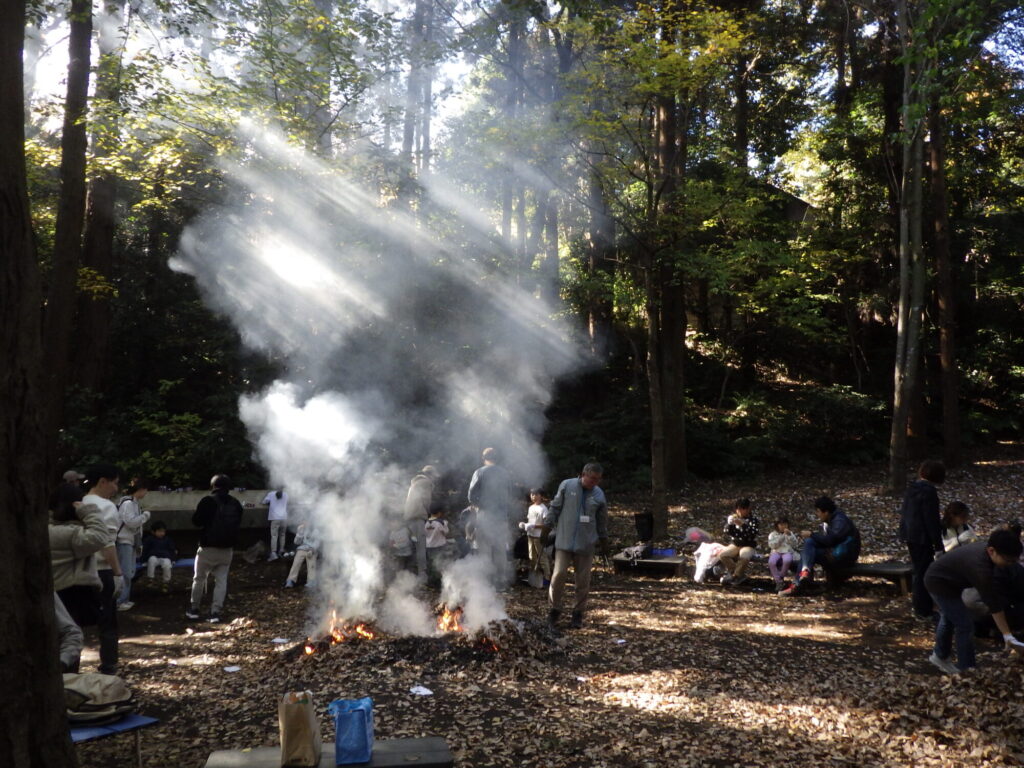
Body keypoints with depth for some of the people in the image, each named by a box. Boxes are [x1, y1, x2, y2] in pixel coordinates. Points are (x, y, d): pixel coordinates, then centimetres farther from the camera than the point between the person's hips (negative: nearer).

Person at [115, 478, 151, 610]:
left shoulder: (135, 503, 14)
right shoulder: (127, 503, -16)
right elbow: (130, 522, -24)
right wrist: (145, 516, -13)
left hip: (131, 541, 10)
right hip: (124, 541, -10)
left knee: (130, 572, 13)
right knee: (125, 572, -9)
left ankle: (125, 599, 20)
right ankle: (119, 601, -4)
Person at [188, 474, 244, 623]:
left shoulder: (208, 501, -13)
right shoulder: (235, 503, 5)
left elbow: (196, 521, -11)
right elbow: (238, 523, 12)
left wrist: (206, 524, 8)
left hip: (208, 548, -4)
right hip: (227, 549, 4)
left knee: (199, 579, 13)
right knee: (221, 580, 7)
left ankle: (194, 610, 20)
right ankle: (215, 612, 2)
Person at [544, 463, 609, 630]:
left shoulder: (599, 494, 3)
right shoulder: (567, 486, -4)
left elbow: (602, 521, 15)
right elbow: (554, 508, 4)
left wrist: (604, 540, 20)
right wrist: (547, 527, 2)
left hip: (586, 544, 2)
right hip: (564, 541, -2)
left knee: (583, 580, 6)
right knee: (559, 575, -8)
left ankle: (578, 613, 21)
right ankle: (554, 611, 8)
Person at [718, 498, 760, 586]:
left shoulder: (754, 520, -6)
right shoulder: (733, 518, 5)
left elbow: (753, 534, -22)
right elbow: (728, 532, 0)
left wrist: (742, 525, -32)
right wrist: (729, 524, -20)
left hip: (749, 546, -4)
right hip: (735, 544, 4)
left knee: (744, 558, -36)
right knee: (722, 555, -21)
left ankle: (735, 576, -9)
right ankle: (740, 574, -5)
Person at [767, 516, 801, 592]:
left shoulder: (790, 534, 19)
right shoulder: (772, 534, 14)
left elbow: (795, 545, 5)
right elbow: (772, 545, -3)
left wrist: (789, 535, -6)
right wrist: (781, 537, -8)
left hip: (787, 552, 0)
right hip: (776, 552, 0)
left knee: (787, 560, -38)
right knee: (771, 562, -35)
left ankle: (781, 578, -14)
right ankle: (779, 581, -19)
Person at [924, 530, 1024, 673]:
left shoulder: (984, 549, -10)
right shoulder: (980, 566, -36)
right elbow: (994, 603, -33)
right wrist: (1008, 636, -29)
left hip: (938, 577, 10)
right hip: (940, 583, -10)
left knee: (948, 619, 27)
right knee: (965, 626, -7)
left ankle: (940, 656, 46)